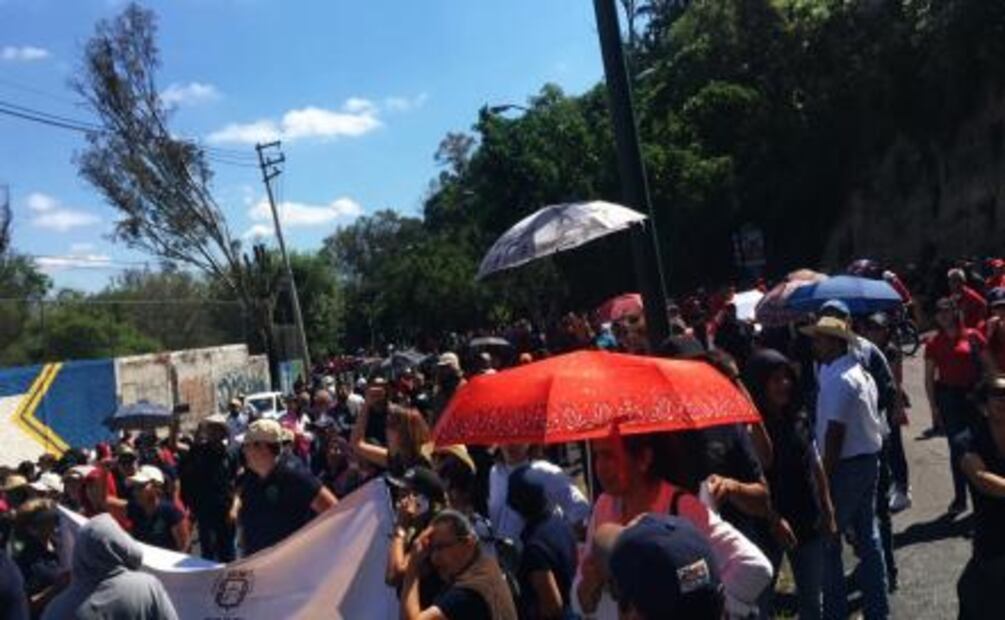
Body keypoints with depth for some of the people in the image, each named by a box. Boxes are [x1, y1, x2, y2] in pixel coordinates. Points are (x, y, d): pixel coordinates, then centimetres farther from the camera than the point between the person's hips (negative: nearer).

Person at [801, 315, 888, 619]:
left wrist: (824, 478, -18)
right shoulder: (860, 372, 11)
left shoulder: (838, 379, -19)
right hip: (868, 459, 10)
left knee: (828, 539, 0)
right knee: (867, 536, 16)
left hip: (847, 465, -10)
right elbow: (870, 422, 13)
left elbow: (835, 433, -22)